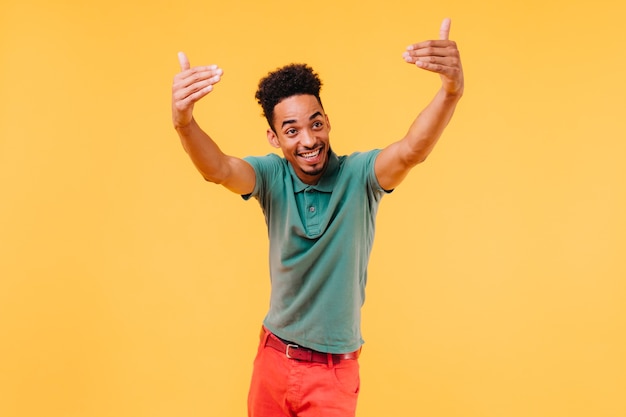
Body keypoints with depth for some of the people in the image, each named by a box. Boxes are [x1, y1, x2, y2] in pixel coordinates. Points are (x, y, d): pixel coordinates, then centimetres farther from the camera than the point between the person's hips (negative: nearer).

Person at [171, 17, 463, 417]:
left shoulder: (358, 175, -15)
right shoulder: (271, 176, -9)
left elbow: (411, 152, -34)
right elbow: (218, 169, -28)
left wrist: (451, 90, -54)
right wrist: (184, 122, -50)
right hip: (274, 357, 3)